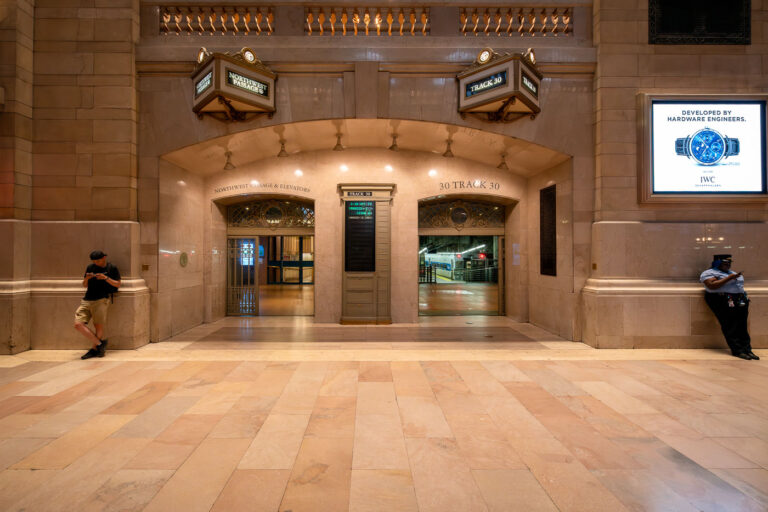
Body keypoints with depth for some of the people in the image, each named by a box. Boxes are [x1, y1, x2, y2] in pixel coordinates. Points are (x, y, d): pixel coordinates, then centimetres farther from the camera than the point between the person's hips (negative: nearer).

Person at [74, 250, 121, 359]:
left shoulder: (112, 268, 6)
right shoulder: (90, 267, 17)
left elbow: (117, 284, 3)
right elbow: (84, 285, 21)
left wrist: (106, 278, -12)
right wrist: (87, 278, -1)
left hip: (101, 300, -4)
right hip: (86, 301, 5)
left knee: (99, 327, -6)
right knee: (78, 324, -9)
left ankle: (94, 349, 10)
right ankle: (100, 344, 0)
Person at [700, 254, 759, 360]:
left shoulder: (731, 273, 25)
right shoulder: (709, 273, -2)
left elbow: (740, 287, 27)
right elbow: (711, 286, -17)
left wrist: (746, 303, 18)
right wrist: (729, 278, -15)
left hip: (740, 302, 8)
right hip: (724, 303, -8)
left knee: (742, 327, 3)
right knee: (730, 328, -9)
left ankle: (747, 349, 4)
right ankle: (737, 350, -7)